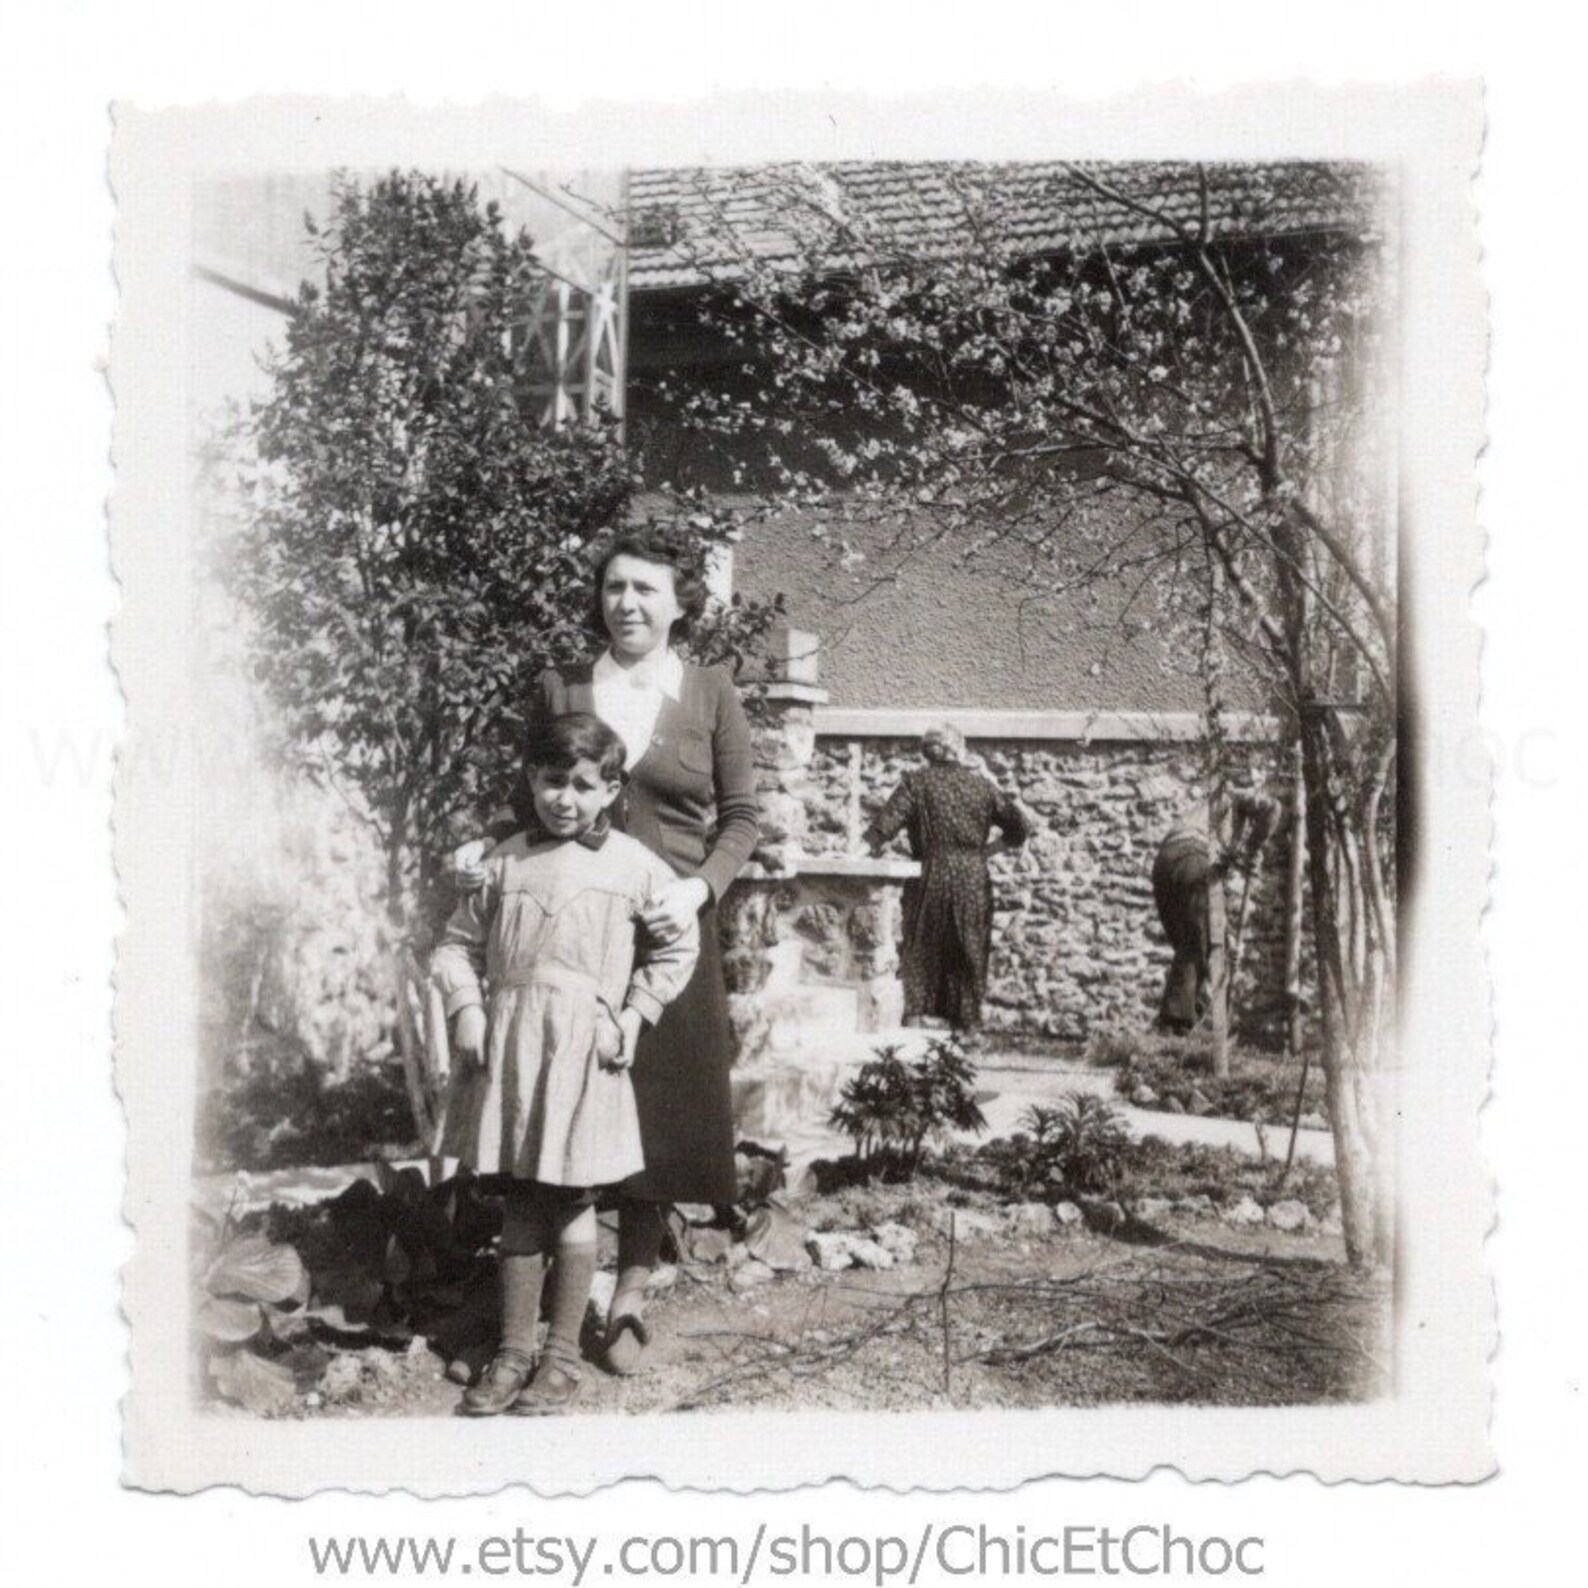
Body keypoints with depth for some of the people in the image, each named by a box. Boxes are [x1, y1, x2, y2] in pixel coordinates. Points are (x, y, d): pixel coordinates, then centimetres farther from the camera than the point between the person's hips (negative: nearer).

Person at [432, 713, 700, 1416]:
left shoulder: (635, 867, -2)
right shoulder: (505, 862, 4)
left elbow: (676, 948, 7)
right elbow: (459, 943, 9)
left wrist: (633, 1018, -1)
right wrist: (465, 1009, -5)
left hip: (583, 1047, -2)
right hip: (508, 1041, 2)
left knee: (571, 1201, 5)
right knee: (518, 1202, 10)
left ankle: (562, 1356, 17)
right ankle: (513, 1352, 20)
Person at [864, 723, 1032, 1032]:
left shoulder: (916, 782, -3)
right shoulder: (981, 785, 5)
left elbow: (885, 824, -12)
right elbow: (1020, 827, 8)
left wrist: (869, 850, -1)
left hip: (931, 878, -2)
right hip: (974, 880, 2)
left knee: (920, 948, 9)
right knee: (970, 952, 12)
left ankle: (915, 1011, 1)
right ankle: (967, 1019, 15)